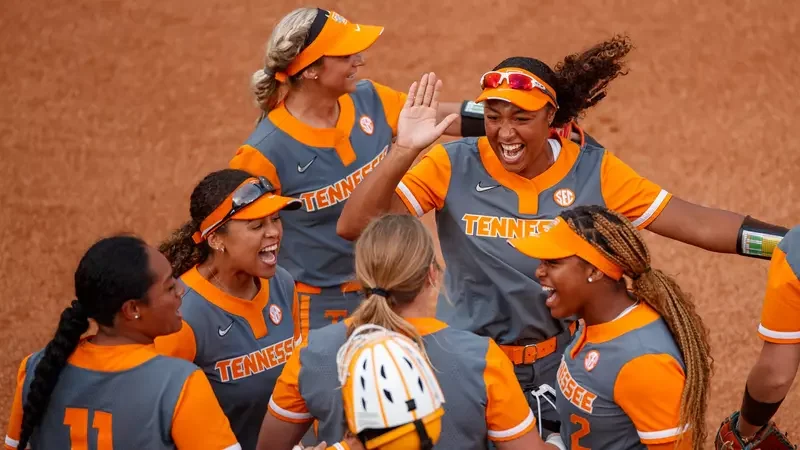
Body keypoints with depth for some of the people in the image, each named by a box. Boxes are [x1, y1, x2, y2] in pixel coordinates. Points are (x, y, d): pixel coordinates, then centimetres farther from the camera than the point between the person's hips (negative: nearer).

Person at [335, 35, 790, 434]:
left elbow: (696, 223, -11)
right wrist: (405, 150, -31)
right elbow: (355, 225, -19)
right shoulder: (454, 166, -14)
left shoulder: (592, 170, -10)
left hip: (560, 364, 1)